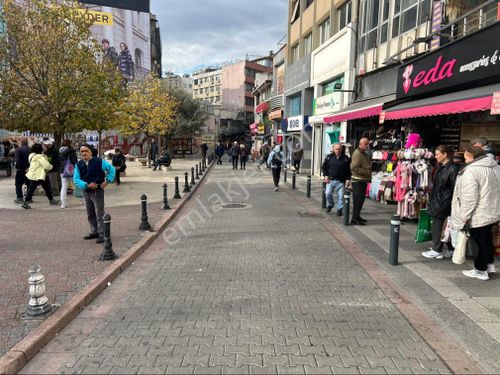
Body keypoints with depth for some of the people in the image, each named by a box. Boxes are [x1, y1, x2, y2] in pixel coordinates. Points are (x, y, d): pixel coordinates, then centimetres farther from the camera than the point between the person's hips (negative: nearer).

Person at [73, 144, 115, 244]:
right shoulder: (79, 164, 1)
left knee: (99, 214, -5)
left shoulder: (99, 161, -10)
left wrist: (107, 181, -8)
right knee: (90, 214, 16)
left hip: (97, 191, -5)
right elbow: (76, 179, -4)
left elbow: (111, 169, -1)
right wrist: (86, 185, -19)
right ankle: (94, 232, 30)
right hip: (86, 192, 5)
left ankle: (102, 234, 3)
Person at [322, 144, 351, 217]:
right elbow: (324, 167, 10)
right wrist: (326, 175, -1)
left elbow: (349, 170, 3)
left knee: (340, 196, 0)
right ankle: (330, 205, 23)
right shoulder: (329, 157, 3)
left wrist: (348, 179, -6)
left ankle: (339, 209, 13)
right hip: (330, 180, 1)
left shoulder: (345, 159, 1)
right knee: (328, 193, -3)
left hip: (341, 181, -1)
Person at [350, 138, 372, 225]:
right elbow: (354, 168, -23)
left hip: (363, 180, 9)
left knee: (361, 200, 15)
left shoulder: (364, 153, 17)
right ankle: (354, 219, -2)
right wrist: (366, 172, -19)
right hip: (358, 181, -9)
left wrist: (369, 176, 13)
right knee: (357, 201, -7)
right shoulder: (357, 153, -14)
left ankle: (357, 216, 26)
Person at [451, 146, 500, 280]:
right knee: (487, 238, 23)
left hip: (479, 215, -9)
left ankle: (480, 270, 16)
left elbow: (469, 197, -24)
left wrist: (465, 216, -16)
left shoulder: (471, 171, -21)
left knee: (479, 241, 4)